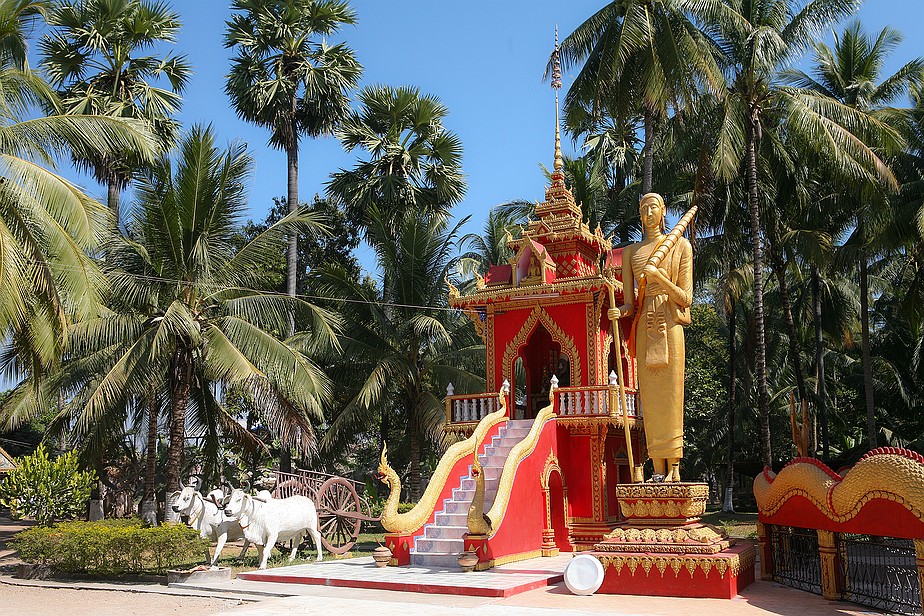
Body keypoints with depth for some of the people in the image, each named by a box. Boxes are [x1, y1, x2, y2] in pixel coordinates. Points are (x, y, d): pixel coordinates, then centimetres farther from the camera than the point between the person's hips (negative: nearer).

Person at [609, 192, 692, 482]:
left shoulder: (681, 245, 8)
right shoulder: (631, 251, 16)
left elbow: (686, 298, 1)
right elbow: (630, 304, 10)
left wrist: (658, 277, -12)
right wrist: (619, 311, -13)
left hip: (670, 325, -2)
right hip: (644, 327, 3)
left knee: (671, 395, -5)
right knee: (650, 396, -1)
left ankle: (674, 468, -1)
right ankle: (658, 469, 1)